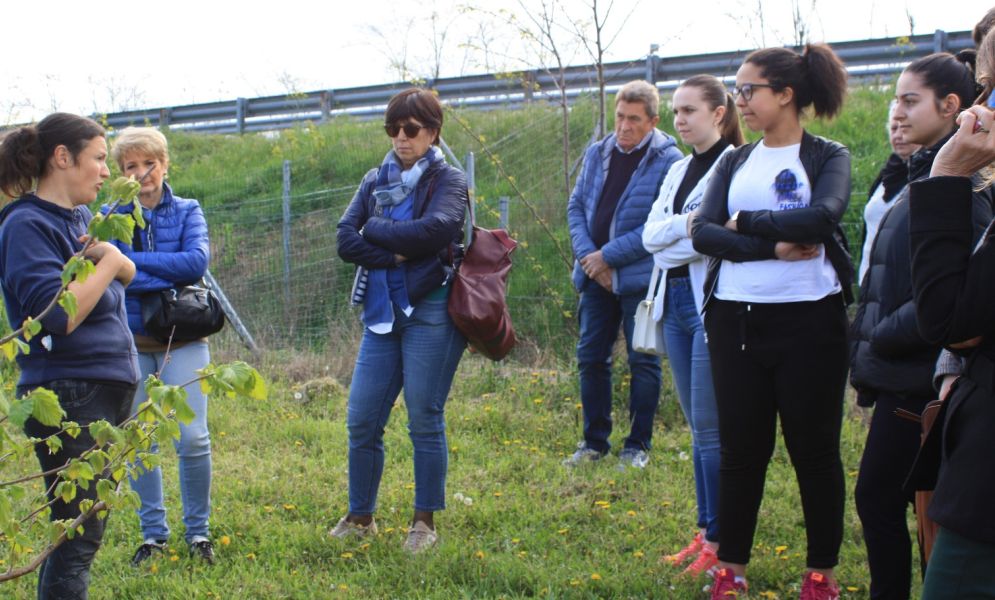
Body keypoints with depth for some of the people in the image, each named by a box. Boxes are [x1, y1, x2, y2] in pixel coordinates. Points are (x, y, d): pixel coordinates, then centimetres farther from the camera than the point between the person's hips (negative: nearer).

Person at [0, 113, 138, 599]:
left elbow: (127, 274, 16)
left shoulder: (80, 217, 14)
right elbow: (57, 316, -23)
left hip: (107, 390, 9)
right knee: (78, 535, -9)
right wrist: (105, 263, -13)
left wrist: (111, 256, -4)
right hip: (68, 395, -9)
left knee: (76, 533, 14)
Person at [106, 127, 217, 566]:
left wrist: (133, 259, -17)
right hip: (130, 343, 1)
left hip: (182, 339, -1)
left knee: (192, 438, -7)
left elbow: (197, 261, -13)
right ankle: (153, 534, 19)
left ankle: (198, 530, 10)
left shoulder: (187, 212, 4)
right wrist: (172, 274, -18)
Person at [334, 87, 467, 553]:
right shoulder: (376, 180, 13)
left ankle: (425, 523, 12)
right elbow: (346, 240, 0)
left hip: (430, 311, -5)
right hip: (381, 311, 5)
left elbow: (434, 229, -20)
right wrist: (395, 255, -13)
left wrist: (375, 229, -9)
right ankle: (360, 517, 19)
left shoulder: (448, 181, 0)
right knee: (362, 420, 4)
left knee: (425, 421, 0)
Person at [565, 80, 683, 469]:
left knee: (643, 361, 4)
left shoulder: (668, 161, -11)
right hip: (596, 276, 6)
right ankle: (594, 440, 22)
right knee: (591, 357, 10)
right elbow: (576, 205, 11)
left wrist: (609, 255, -16)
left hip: (640, 278, -6)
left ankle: (638, 445, 15)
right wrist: (586, 255, -6)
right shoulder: (597, 153, 8)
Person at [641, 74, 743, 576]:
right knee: (698, 427, 13)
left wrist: (670, 247, -8)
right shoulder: (678, 171, 15)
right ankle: (705, 530, 20)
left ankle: (719, 542, 2)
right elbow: (651, 233, 5)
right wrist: (690, 223, -12)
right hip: (675, 302, 8)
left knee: (710, 430, -5)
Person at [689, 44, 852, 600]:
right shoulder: (735, 162, 12)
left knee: (815, 448, 4)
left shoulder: (829, 157, 1)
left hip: (810, 320, -3)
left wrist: (744, 222, -10)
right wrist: (773, 246, -16)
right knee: (741, 448, 8)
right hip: (736, 319, 4)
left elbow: (821, 217, -20)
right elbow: (702, 231, -3)